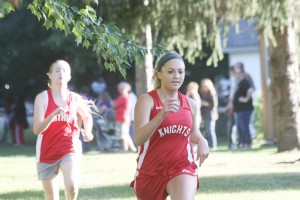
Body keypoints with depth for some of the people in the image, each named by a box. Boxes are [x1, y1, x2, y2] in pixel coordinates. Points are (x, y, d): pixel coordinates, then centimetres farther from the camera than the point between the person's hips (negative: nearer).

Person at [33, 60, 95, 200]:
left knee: (71, 186, -26)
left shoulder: (75, 98, 2)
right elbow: (36, 129, -15)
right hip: (47, 152, 0)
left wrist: (88, 133, 6)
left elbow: (87, 117, 23)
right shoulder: (42, 97, -6)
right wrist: (54, 113, -28)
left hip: (70, 149, 0)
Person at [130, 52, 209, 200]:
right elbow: (138, 139, -23)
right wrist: (161, 115, -36)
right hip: (150, 170, -1)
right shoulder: (147, 100, -9)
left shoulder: (190, 104, 6)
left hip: (183, 168, 1)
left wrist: (201, 141, 1)